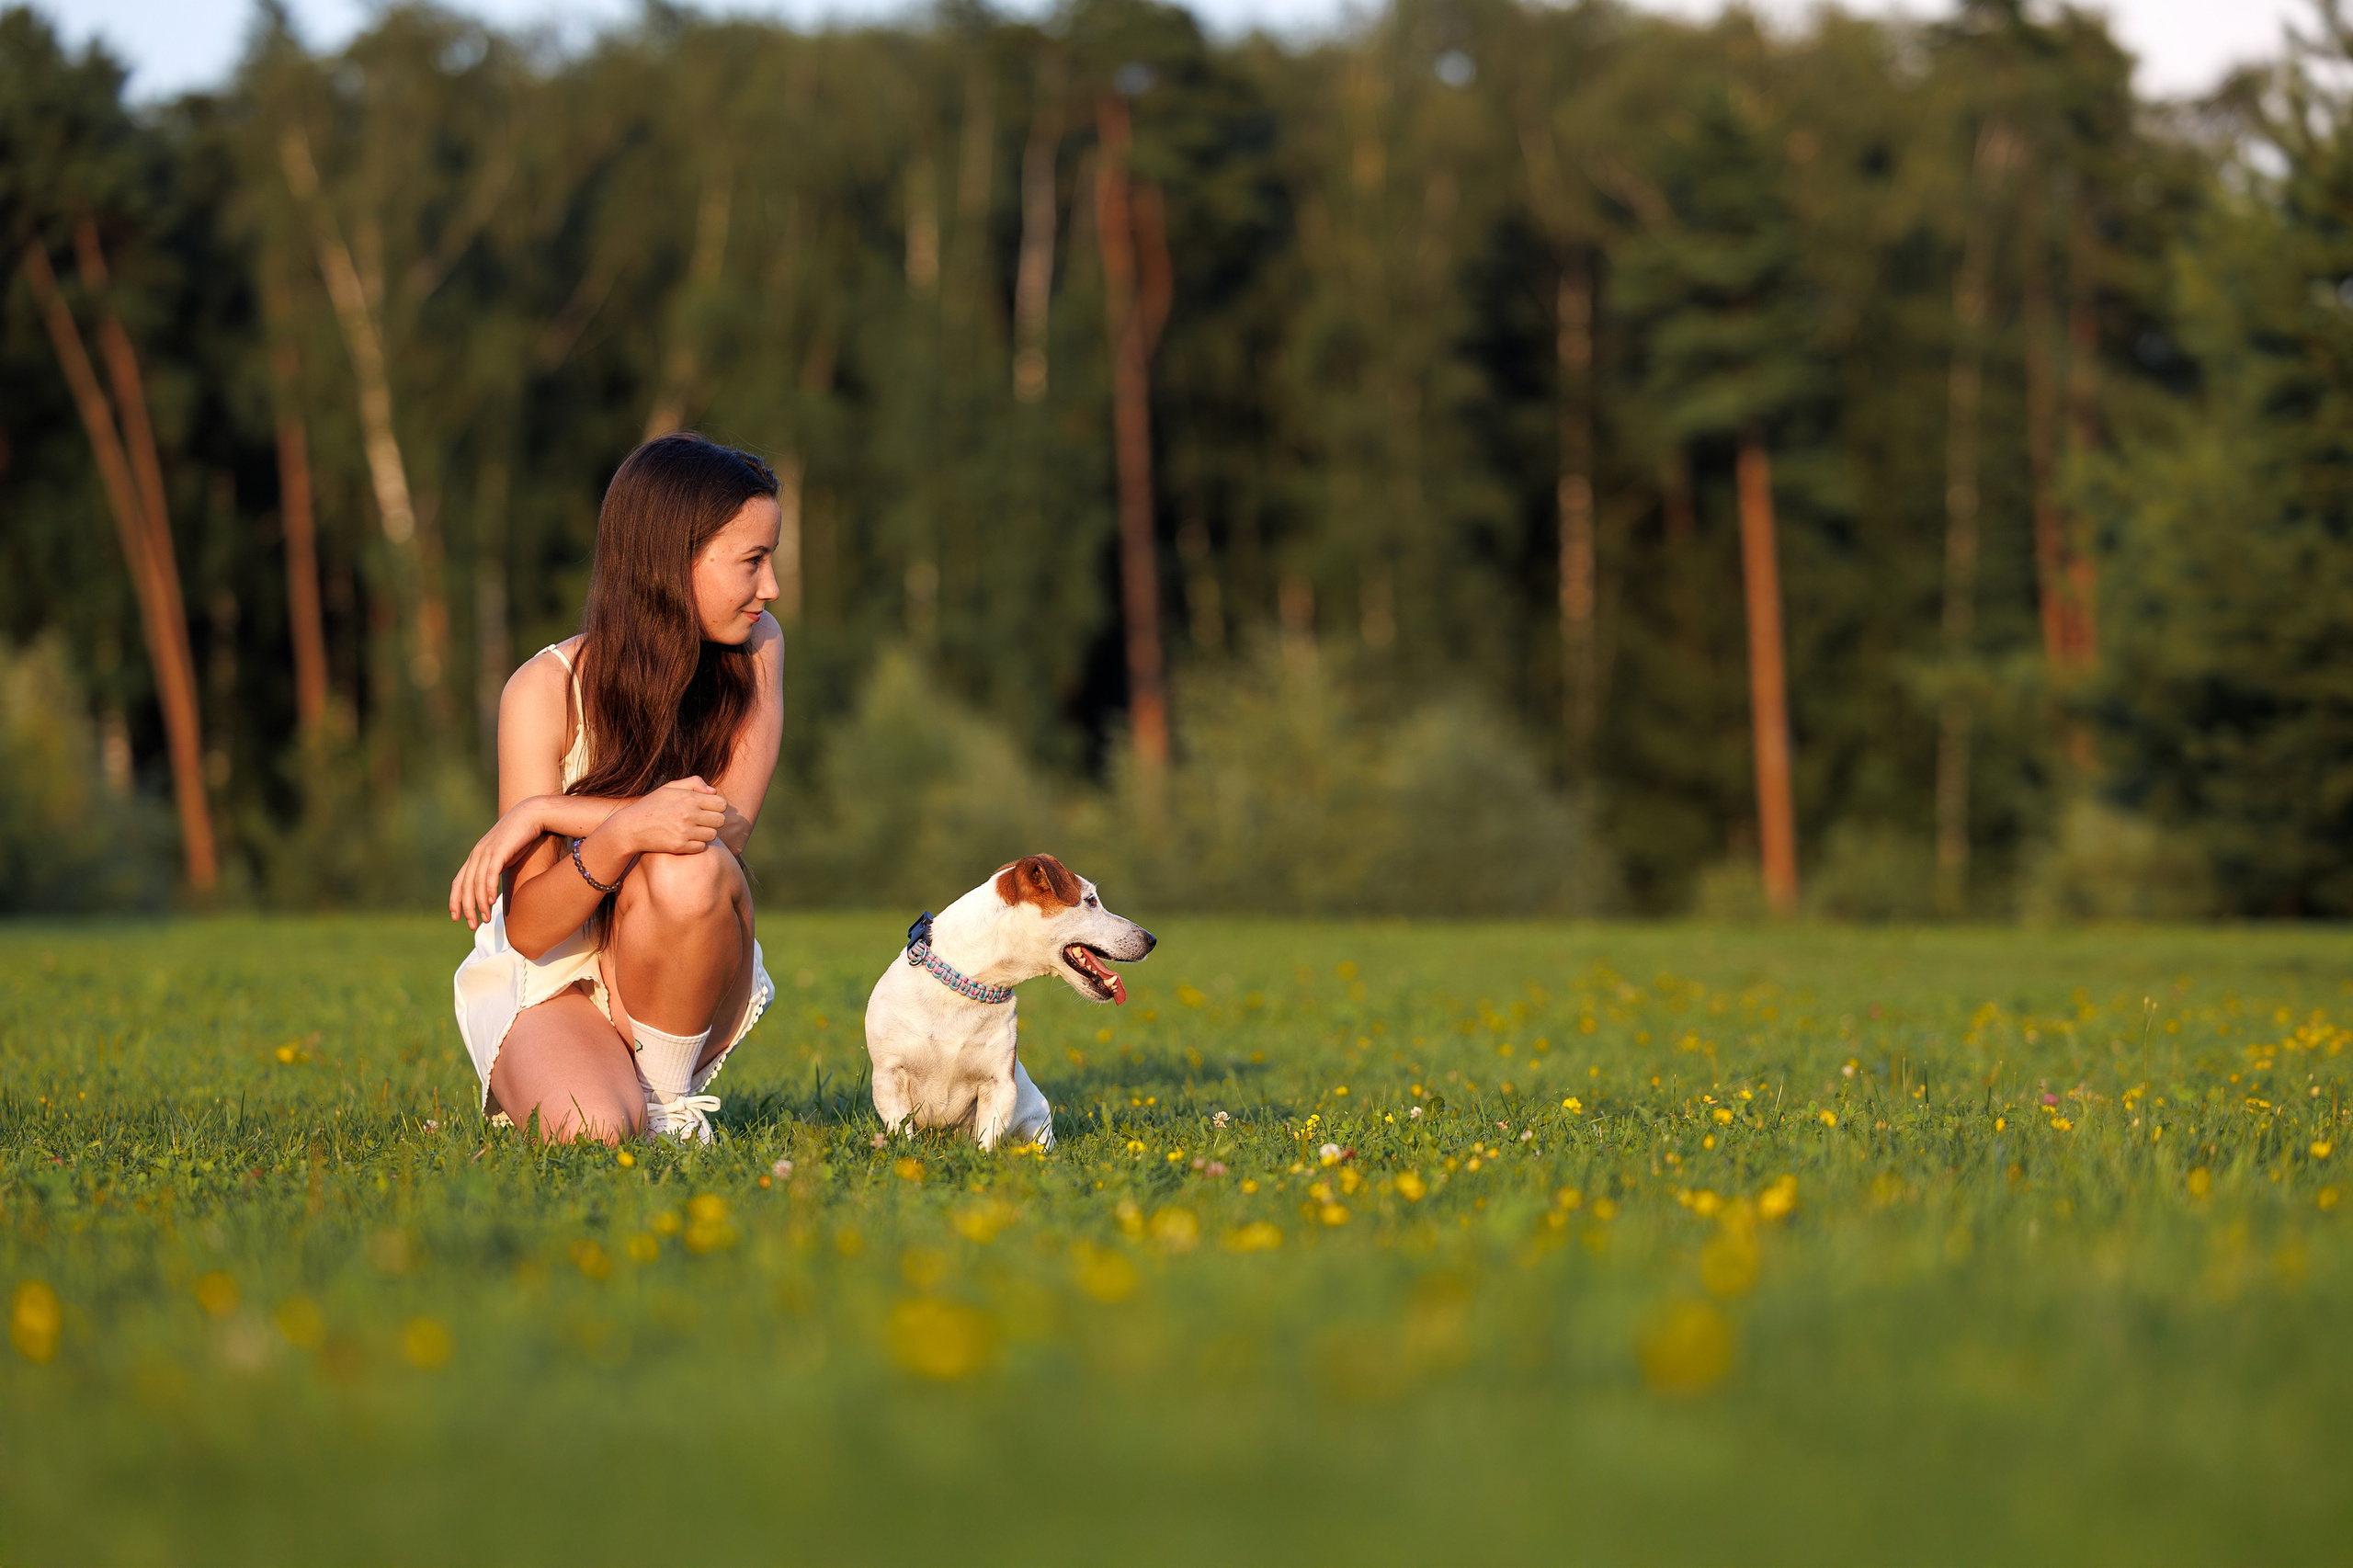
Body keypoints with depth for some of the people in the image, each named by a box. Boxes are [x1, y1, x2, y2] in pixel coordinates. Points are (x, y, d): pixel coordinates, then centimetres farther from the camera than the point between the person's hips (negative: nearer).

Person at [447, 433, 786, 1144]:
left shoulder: (753, 649, -8)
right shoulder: (547, 691, -17)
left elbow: (730, 821, -22)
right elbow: (528, 930, -19)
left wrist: (546, 812, -26)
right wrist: (621, 833, -38)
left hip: (681, 988, 2)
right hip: (550, 981, -2)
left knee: (689, 866, -31)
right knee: (590, 1132, -33)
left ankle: (668, 1094, -8)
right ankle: (532, 1086, 5)